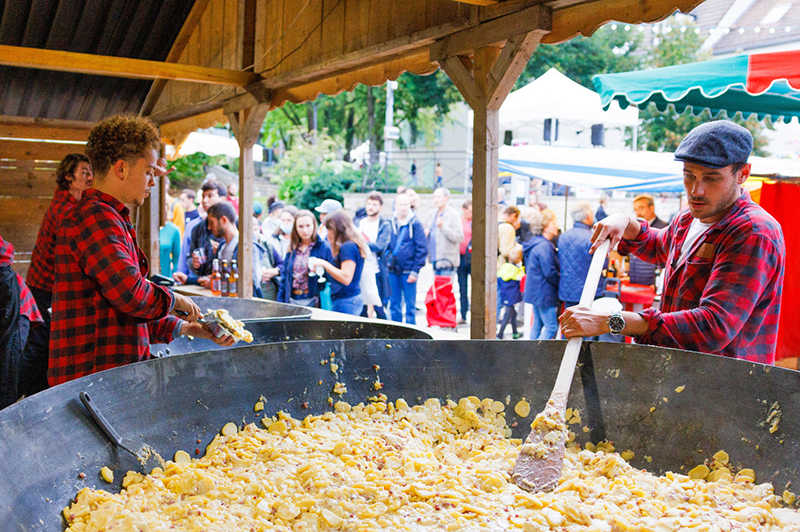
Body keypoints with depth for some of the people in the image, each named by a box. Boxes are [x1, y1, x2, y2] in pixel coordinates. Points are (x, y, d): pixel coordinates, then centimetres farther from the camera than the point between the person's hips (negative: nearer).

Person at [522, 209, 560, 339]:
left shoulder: (535, 243, 12)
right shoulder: (544, 246, -20)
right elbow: (549, 272, -23)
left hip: (535, 292, 10)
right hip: (544, 293, -10)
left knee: (537, 324, 15)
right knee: (551, 327, -5)